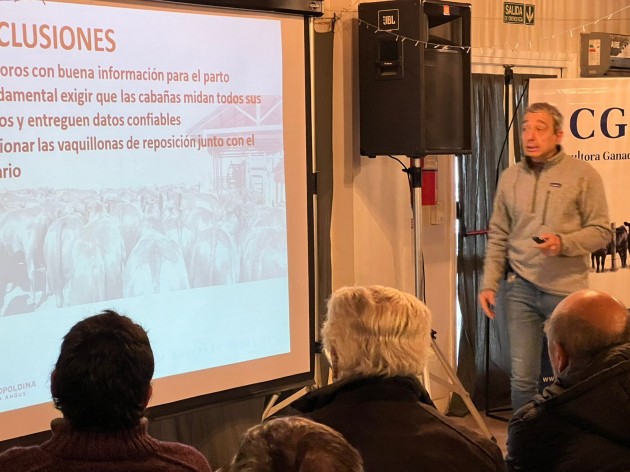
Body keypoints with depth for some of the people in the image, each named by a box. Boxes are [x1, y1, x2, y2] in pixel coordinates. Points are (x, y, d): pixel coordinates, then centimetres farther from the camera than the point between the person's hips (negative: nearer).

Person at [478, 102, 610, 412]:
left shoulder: (583, 175, -2)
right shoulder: (510, 177, 9)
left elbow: (601, 232, -3)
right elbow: (497, 237, 12)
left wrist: (563, 243, -20)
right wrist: (489, 283, 4)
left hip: (567, 290, -2)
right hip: (520, 288, 3)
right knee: (522, 377, 3)